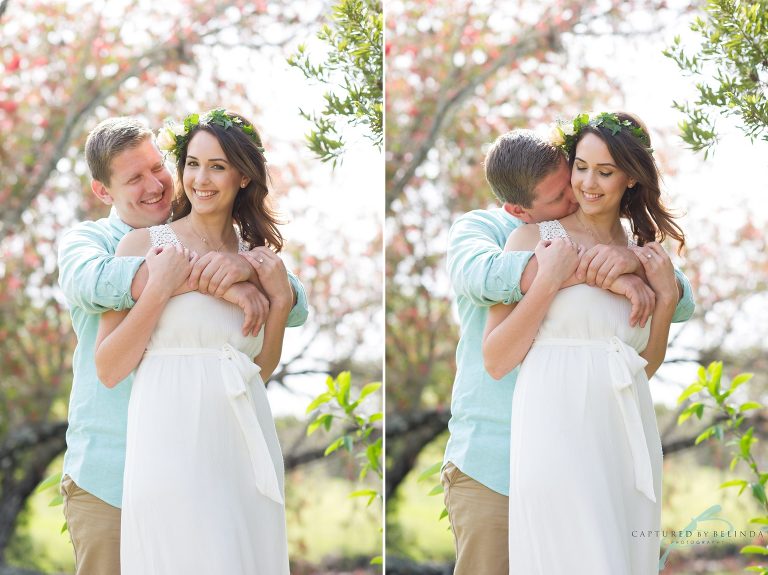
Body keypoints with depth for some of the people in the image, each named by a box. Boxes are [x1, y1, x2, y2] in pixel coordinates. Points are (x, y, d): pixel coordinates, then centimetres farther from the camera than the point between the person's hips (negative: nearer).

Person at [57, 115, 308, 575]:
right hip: (109, 478, -2)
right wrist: (221, 281, -31)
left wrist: (246, 267, -24)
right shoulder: (86, 240, 3)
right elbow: (92, 282, -22)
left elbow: (296, 311, 0)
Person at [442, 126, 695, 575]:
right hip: (491, 468, -3)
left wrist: (634, 261, -20)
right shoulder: (479, 228, 0)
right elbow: (481, 274, -25)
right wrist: (605, 275, -30)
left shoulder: (602, 240, 11)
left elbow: (682, 305, 3)